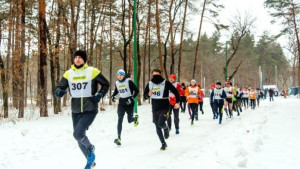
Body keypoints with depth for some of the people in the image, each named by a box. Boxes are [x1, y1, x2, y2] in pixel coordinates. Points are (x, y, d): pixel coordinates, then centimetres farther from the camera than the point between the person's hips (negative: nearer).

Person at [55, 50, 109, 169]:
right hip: (75, 112, 5)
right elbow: (59, 87, 5)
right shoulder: (68, 74, 2)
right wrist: (59, 91, -18)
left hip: (90, 110, -5)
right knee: (80, 140, 13)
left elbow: (106, 84, 5)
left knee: (78, 134, -22)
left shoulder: (92, 71, -6)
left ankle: (90, 148, 11)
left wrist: (100, 95, -12)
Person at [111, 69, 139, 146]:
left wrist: (132, 98, -19)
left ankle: (135, 118, 42)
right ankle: (119, 138, -13)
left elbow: (136, 91, -8)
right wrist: (113, 96, 5)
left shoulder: (129, 81, -9)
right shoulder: (117, 83, 6)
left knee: (130, 120, 3)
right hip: (121, 103, 3)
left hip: (129, 103, -3)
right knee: (120, 120, -11)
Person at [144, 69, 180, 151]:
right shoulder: (150, 84, 3)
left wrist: (177, 102, -9)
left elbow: (176, 92, -1)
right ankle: (163, 143, 24)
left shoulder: (166, 83, -7)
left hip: (164, 108, -4)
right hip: (155, 109, 4)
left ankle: (166, 128, 14)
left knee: (161, 123, -23)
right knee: (158, 128, 8)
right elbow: (145, 96, 8)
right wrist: (148, 95, -14)